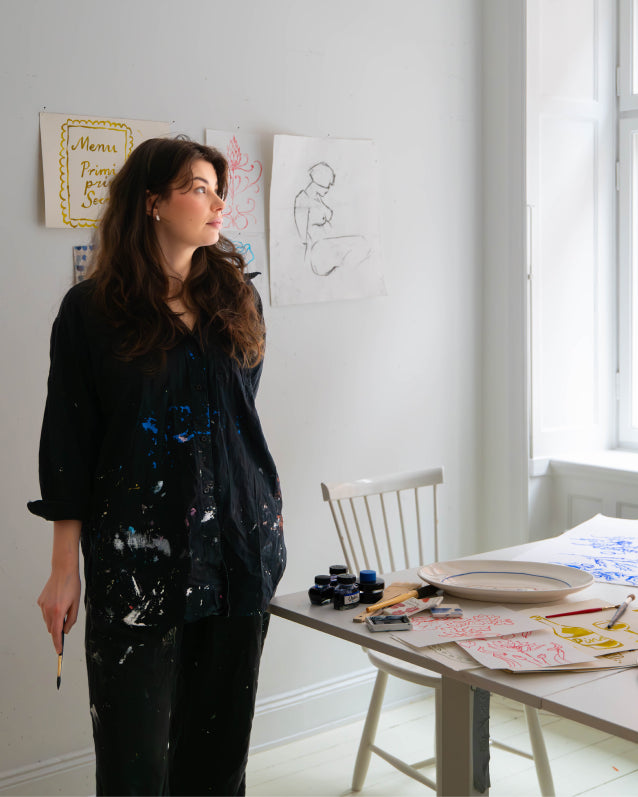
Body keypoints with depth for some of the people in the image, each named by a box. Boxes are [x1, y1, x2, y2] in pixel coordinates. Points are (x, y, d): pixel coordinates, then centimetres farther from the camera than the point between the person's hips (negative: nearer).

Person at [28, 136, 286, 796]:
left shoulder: (236, 300, 9)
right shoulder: (91, 309, -3)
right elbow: (68, 443, -3)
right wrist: (65, 567, -6)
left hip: (239, 543, 4)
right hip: (137, 555, -4)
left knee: (221, 738, 12)